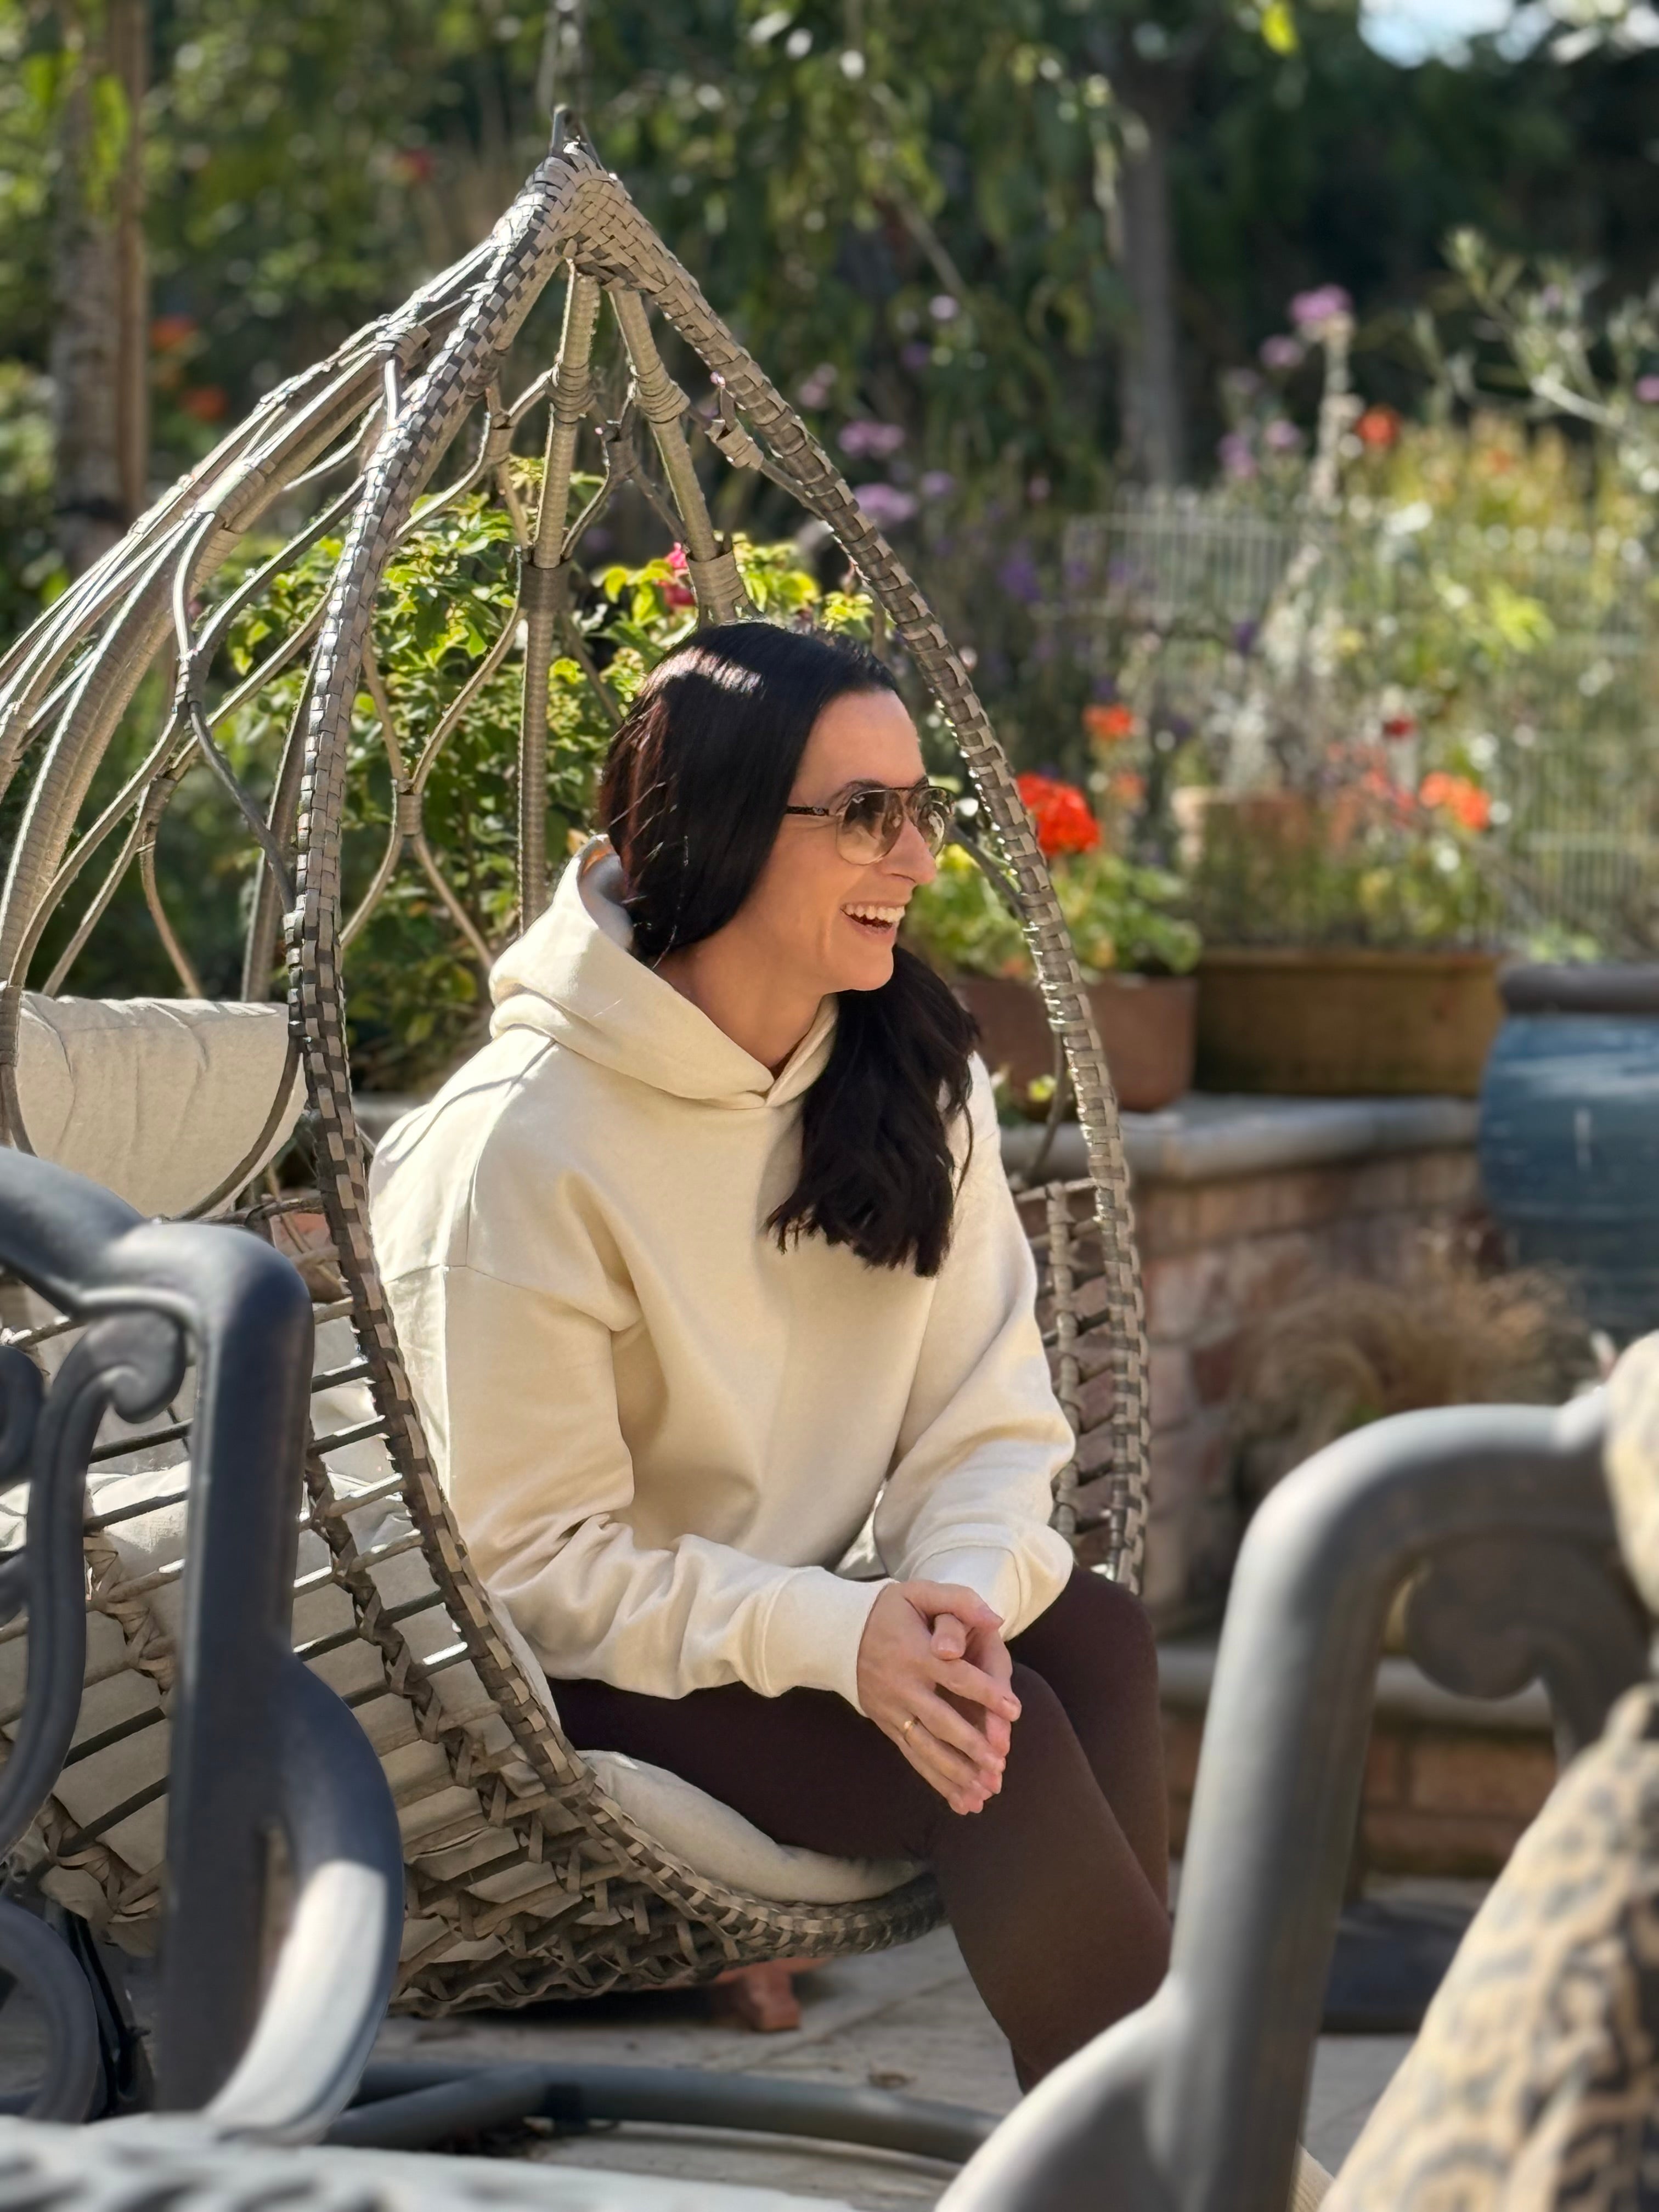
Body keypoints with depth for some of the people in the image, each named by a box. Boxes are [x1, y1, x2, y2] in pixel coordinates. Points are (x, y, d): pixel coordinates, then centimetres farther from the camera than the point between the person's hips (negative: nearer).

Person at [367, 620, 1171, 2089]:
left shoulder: (919, 1076, 0)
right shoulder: (525, 1145, -19)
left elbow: (990, 1419, -2)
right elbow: (536, 1564, -18)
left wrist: (959, 1594, -24)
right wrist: (837, 1638, -29)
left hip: (810, 1618, 6)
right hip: (572, 1688, -6)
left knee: (1092, 1638, -24)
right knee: (1001, 1744, -28)